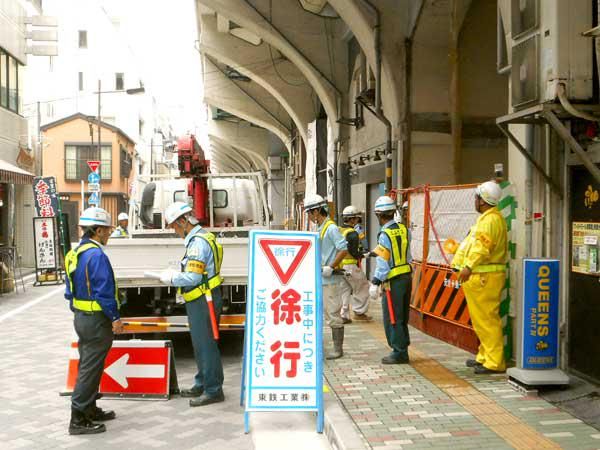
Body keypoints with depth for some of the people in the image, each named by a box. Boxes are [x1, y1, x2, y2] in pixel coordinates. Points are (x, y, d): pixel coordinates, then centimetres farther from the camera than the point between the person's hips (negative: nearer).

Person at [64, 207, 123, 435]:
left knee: (87, 366, 18)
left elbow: (70, 291, 16)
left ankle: (89, 410, 29)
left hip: (81, 318, 10)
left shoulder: (74, 254, 10)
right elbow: (104, 291, -23)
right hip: (97, 320, -10)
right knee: (90, 370, -3)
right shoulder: (96, 255, -21)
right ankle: (78, 420, 1)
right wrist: (115, 318, -16)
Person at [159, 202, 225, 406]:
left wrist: (171, 278, -9)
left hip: (203, 302, -11)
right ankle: (202, 385, 31)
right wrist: (176, 273, 13)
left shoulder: (198, 242, -20)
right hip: (201, 301, 11)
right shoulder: (202, 238, 13)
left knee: (205, 345, -3)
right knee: (201, 344, 19)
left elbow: (192, 278, -24)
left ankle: (213, 391, 5)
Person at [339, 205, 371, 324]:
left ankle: (344, 315, 12)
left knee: (344, 290, 12)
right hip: (351, 266, -8)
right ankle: (359, 312, 10)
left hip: (340, 265, 8)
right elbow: (354, 252, -17)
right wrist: (364, 254, -1)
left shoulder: (339, 231, 9)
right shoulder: (353, 234, -15)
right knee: (362, 287, 7)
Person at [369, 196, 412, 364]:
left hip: (393, 281, -8)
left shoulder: (385, 235, -16)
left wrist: (375, 283, -15)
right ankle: (403, 348, 23)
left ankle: (399, 353, 4)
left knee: (392, 318, 0)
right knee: (402, 317, 16)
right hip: (407, 276, 8)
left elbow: (382, 262, -18)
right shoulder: (404, 229, 6)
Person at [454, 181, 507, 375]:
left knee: (487, 319, -9)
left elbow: (482, 247, -27)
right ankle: (484, 356, 25)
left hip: (485, 277, -11)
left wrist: (469, 267, -34)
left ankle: (494, 362, -6)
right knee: (480, 319, 16)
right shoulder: (487, 218, 20)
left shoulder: (491, 219, -15)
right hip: (479, 276, 11)